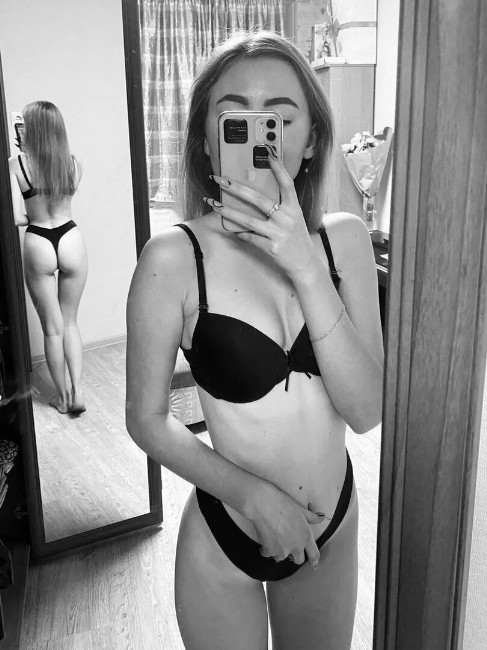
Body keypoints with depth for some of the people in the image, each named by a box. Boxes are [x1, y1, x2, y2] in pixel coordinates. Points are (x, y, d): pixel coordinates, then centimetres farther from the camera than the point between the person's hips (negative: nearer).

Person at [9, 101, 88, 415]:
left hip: (38, 245, -2)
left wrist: (31, 217, 6)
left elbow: (15, 217, -13)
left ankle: (62, 396, 23)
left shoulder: (15, 165, -11)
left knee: (53, 328, 12)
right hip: (71, 240, 2)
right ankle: (78, 390, 8)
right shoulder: (74, 163, -3)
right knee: (71, 322, 17)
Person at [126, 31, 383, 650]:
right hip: (224, 538, -3)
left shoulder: (344, 238, -10)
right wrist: (252, 493, -21)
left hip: (333, 527, 4)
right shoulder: (174, 257, -19)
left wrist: (307, 269, -27)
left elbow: (366, 409, -17)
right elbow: (147, 419, -10)